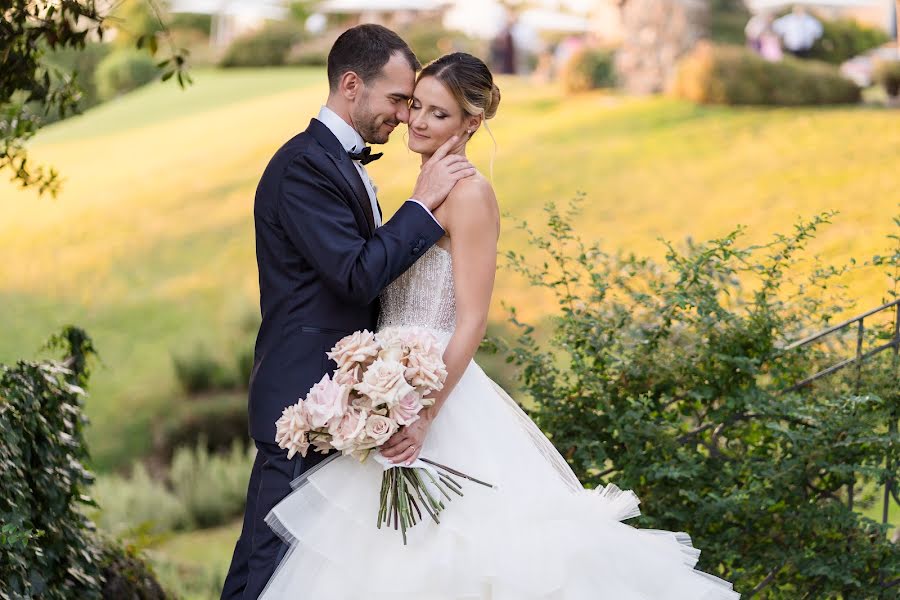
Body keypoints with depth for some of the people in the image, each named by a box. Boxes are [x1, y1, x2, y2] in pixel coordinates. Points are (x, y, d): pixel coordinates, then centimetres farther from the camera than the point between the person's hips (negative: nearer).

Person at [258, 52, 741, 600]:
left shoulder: (470, 194, -13)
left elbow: (472, 322, -18)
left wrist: (425, 417, -24)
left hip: (439, 390, -9)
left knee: (436, 552, -7)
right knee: (401, 550, 9)